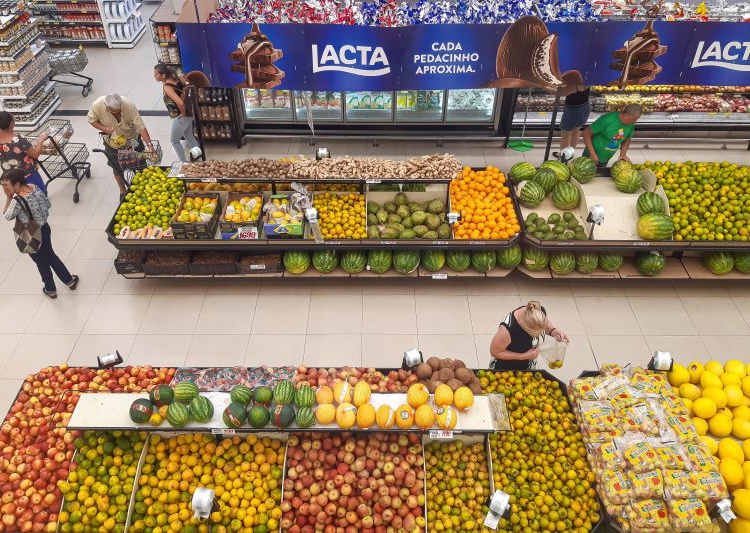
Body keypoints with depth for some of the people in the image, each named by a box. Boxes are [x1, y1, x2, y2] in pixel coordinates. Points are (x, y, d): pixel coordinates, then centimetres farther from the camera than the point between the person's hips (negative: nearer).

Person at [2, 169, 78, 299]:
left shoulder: (17, 202, -31)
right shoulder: (34, 187, -13)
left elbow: (7, 216, -12)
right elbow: (48, 204, 1)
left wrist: (8, 197, -15)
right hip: (44, 229, 6)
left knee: (42, 263, 17)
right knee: (50, 256, 28)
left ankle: (50, 290, 39)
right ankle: (70, 281, 40)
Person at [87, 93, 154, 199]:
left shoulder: (129, 105, -35)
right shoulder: (97, 105, -29)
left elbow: (141, 127, -34)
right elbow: (91, 119, -10)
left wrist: (149, 145, -42)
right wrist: (104, 129, -27)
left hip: (132, 139, -1)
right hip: (112, 143, 1)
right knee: (117, 169, 18)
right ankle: (123, 191, 42)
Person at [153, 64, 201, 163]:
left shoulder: (167, 87, -26)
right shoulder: (176, 79, -1)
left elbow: (180, 103, -37)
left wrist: (183, 113, -19)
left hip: (180, 118, -8)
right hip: (188, 115, 9)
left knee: (174, 141, 13)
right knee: (189, 137, 25)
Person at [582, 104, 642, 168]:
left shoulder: (631, 124, -9)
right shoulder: (607, 120, -27)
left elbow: (627, 140, 8)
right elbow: (586, 133, -21)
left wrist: (623, 154, -9)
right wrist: (592, 153, -26)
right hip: (591, 156, -6)